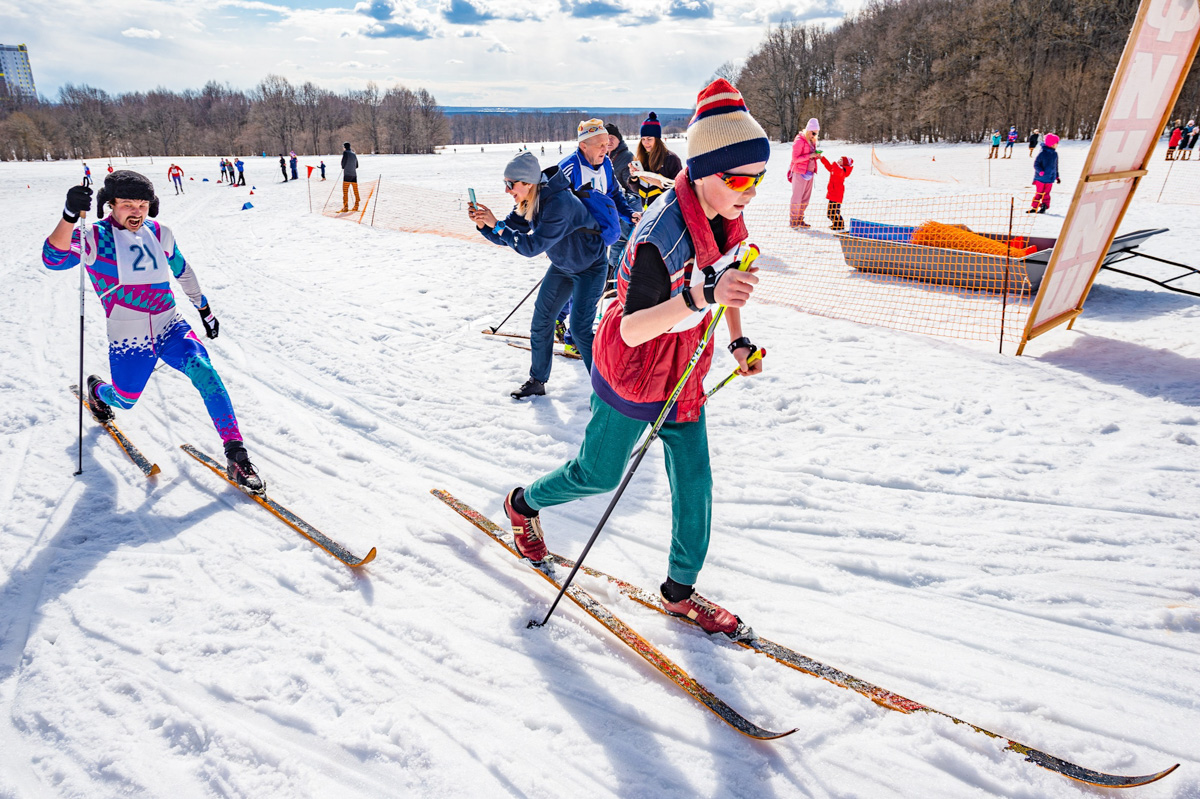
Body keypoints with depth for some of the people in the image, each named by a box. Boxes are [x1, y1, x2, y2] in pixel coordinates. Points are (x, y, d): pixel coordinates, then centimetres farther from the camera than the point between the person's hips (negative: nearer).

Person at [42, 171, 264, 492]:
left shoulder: (160, 234, 2)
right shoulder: (96, 238, -10)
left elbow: (183, 271, 18)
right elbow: (54, 259, -28)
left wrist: (204, 309, 24)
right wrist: (70, 216, -43)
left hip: (171, 328, 2)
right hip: (128, 341, -1)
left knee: (204, 372, -25)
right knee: (125, 400, 18)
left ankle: (236, 455, -25)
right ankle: (97, 390, 58)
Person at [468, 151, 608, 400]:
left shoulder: (558, 203, -34)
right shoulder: (528, 202, -8)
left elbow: (533, 246, -36)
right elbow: (507, 236, -3)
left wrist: (496, 225, -35)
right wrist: (483, 224, -20)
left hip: (590, 267, -8)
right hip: (562, 265, 8)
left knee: (580, 327, -12)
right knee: (541, 319, 6)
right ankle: (537, 381, 19)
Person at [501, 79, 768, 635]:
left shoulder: (725, 220, -6)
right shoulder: (662, 235, -32)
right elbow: (631, 329, -39)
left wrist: (737, 339, 5)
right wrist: (700, 296, -53)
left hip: (685, 376, 7)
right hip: (632, 373, -7)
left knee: (695, 484, 9)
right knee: (599, 474, 12)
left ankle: (680, 590, 30)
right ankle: (524, 503, 44)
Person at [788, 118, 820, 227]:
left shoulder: (812, 141, 15)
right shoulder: (799, 141, -11)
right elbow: (795, 158, -16)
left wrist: (816, 155, 2)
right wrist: (810, 155, -19)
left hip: (809, 172, 8)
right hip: (800, 173, -8)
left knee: (806, 198, 9)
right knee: (797, 197, -3)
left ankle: (800, 220, 17)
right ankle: (793, 221, 2)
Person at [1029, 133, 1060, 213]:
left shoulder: (1055, 154, 9)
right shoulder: (1042, 153, -10)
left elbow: (1055, 166, 19)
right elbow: (1036, 164, -10)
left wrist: (1057, 176, 21)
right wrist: (1040, 171, -27)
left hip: (1050, 178, 4)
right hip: (1040, 178, -4)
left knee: (1046, 193, 4)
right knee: (1039, 192, 1)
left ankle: (1044, 207, 11)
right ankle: (1034, 207, 10)